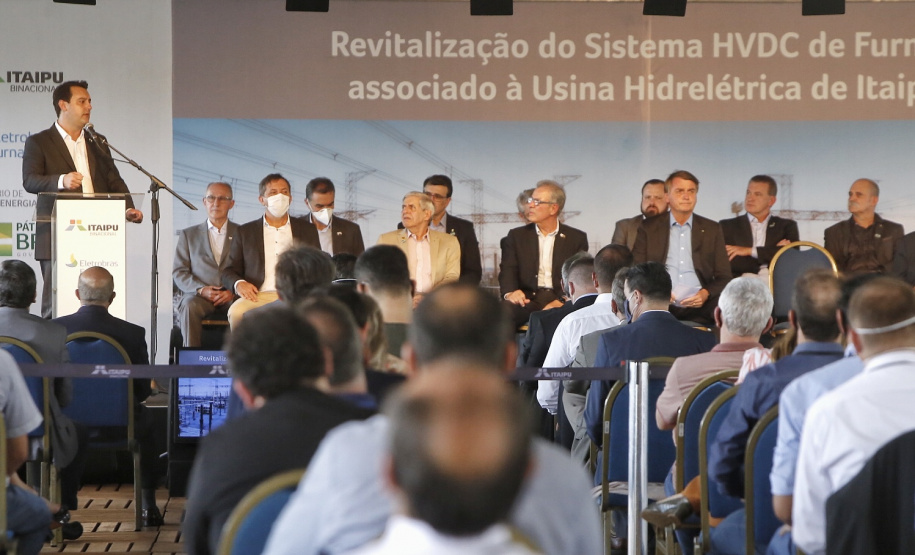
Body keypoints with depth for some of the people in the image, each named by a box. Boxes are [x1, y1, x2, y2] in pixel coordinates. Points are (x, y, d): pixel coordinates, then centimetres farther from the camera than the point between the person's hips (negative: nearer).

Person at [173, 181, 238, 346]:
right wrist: (201, 289, -9)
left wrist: (234, 291, -11)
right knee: (190, 306, -35)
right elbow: (179, 273, 9)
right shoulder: (188, 234, 17)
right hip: (199, 296, 0)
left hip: (232, 297, 0)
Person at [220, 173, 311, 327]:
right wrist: (238, 284, -7)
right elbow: (228, 272, 17)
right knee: (236, 313, -33)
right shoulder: (245, 232, 19)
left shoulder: (306, 229, 19)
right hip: (258, 296, 1)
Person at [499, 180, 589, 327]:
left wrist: (563, 301, -17)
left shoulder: (577, 238, 12)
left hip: (560, 300, 0)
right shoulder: (517, 236, 17)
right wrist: (510, 292, -20)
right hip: (527, 299, 0)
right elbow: (508, 270, 4)